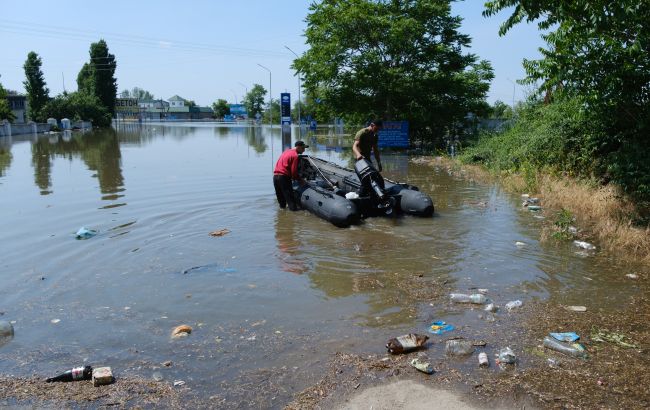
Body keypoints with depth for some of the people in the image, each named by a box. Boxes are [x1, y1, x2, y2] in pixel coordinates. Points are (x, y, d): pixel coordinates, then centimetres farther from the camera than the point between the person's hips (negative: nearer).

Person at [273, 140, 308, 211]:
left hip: (275, 176, 8)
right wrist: (300, 180, 4)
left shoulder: (286, 152, 20)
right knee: (290, 197, -8)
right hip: (283, 177, -8)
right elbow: (294, 171, -12)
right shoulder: (295, 155, -7)